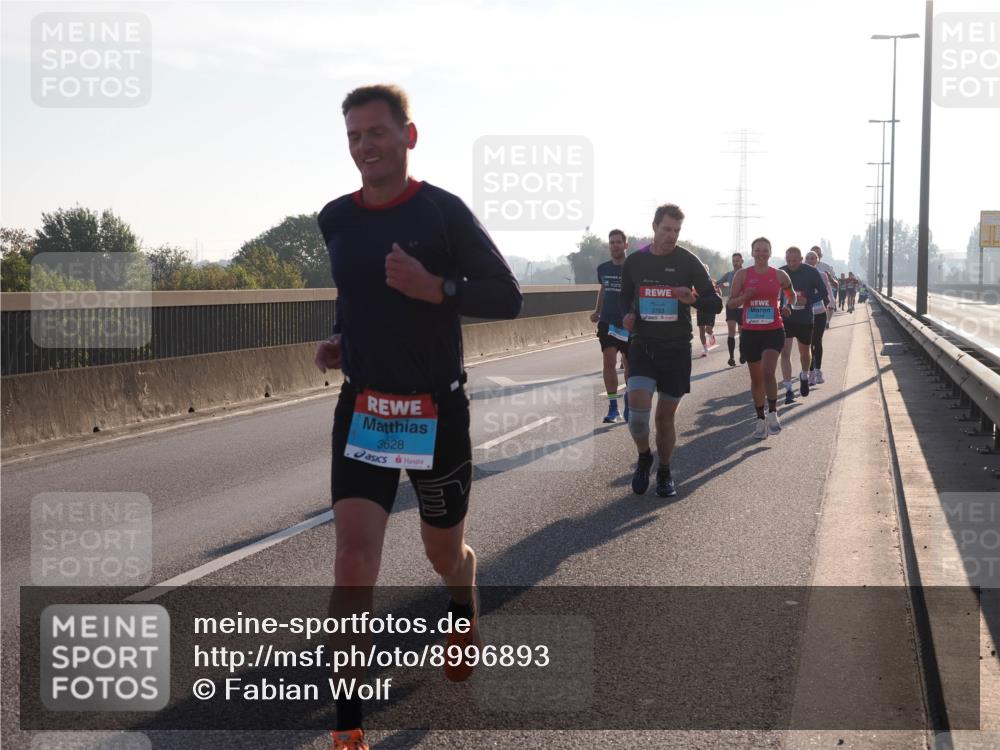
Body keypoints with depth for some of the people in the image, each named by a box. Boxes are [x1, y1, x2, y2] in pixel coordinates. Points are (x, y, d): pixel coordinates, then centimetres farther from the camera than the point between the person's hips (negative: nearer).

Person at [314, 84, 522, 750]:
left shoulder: (444, 212, -10)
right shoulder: (335, 220, 4)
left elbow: (507, 297, -10)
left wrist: (433, 288, -24)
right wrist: (338, 340, 5)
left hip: (437, 411, -2)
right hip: (362, 408, 2)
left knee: (445, 552, 16)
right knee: (355, 556, -13)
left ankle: (465, 609, 54)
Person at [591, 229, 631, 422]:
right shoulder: (603, 268, 6)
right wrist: (597, 311, 12)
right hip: (608, 321, 2)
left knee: (629, 364, 7)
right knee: (609, 360, -10)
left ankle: (628, 399, 30)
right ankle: (613, 407, -7)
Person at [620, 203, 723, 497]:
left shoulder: (688, 261, -3)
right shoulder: (634, 261, 4)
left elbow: (716, 303, -2)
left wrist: (693, 299, -23)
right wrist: (628, 315, -2)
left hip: (677, 349, -1)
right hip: (642, 345, 1)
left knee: (666, 416, 6)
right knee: (638, 409, -17)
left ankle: (664, 472, 27)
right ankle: (644, 457, 11)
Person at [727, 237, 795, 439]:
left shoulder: (779, 275, 2)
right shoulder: (742, 275, 0)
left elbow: (792, 294, 21)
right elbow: (731, 303, 2)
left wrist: (788, 306, 2)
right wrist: (744, 297, -17)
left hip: (774, 331, -1)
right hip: (750, 332, 1)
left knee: (768, 371, -21)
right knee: (756, 378, 8)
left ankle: (773, 413, -5)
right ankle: (760, 419, 21)